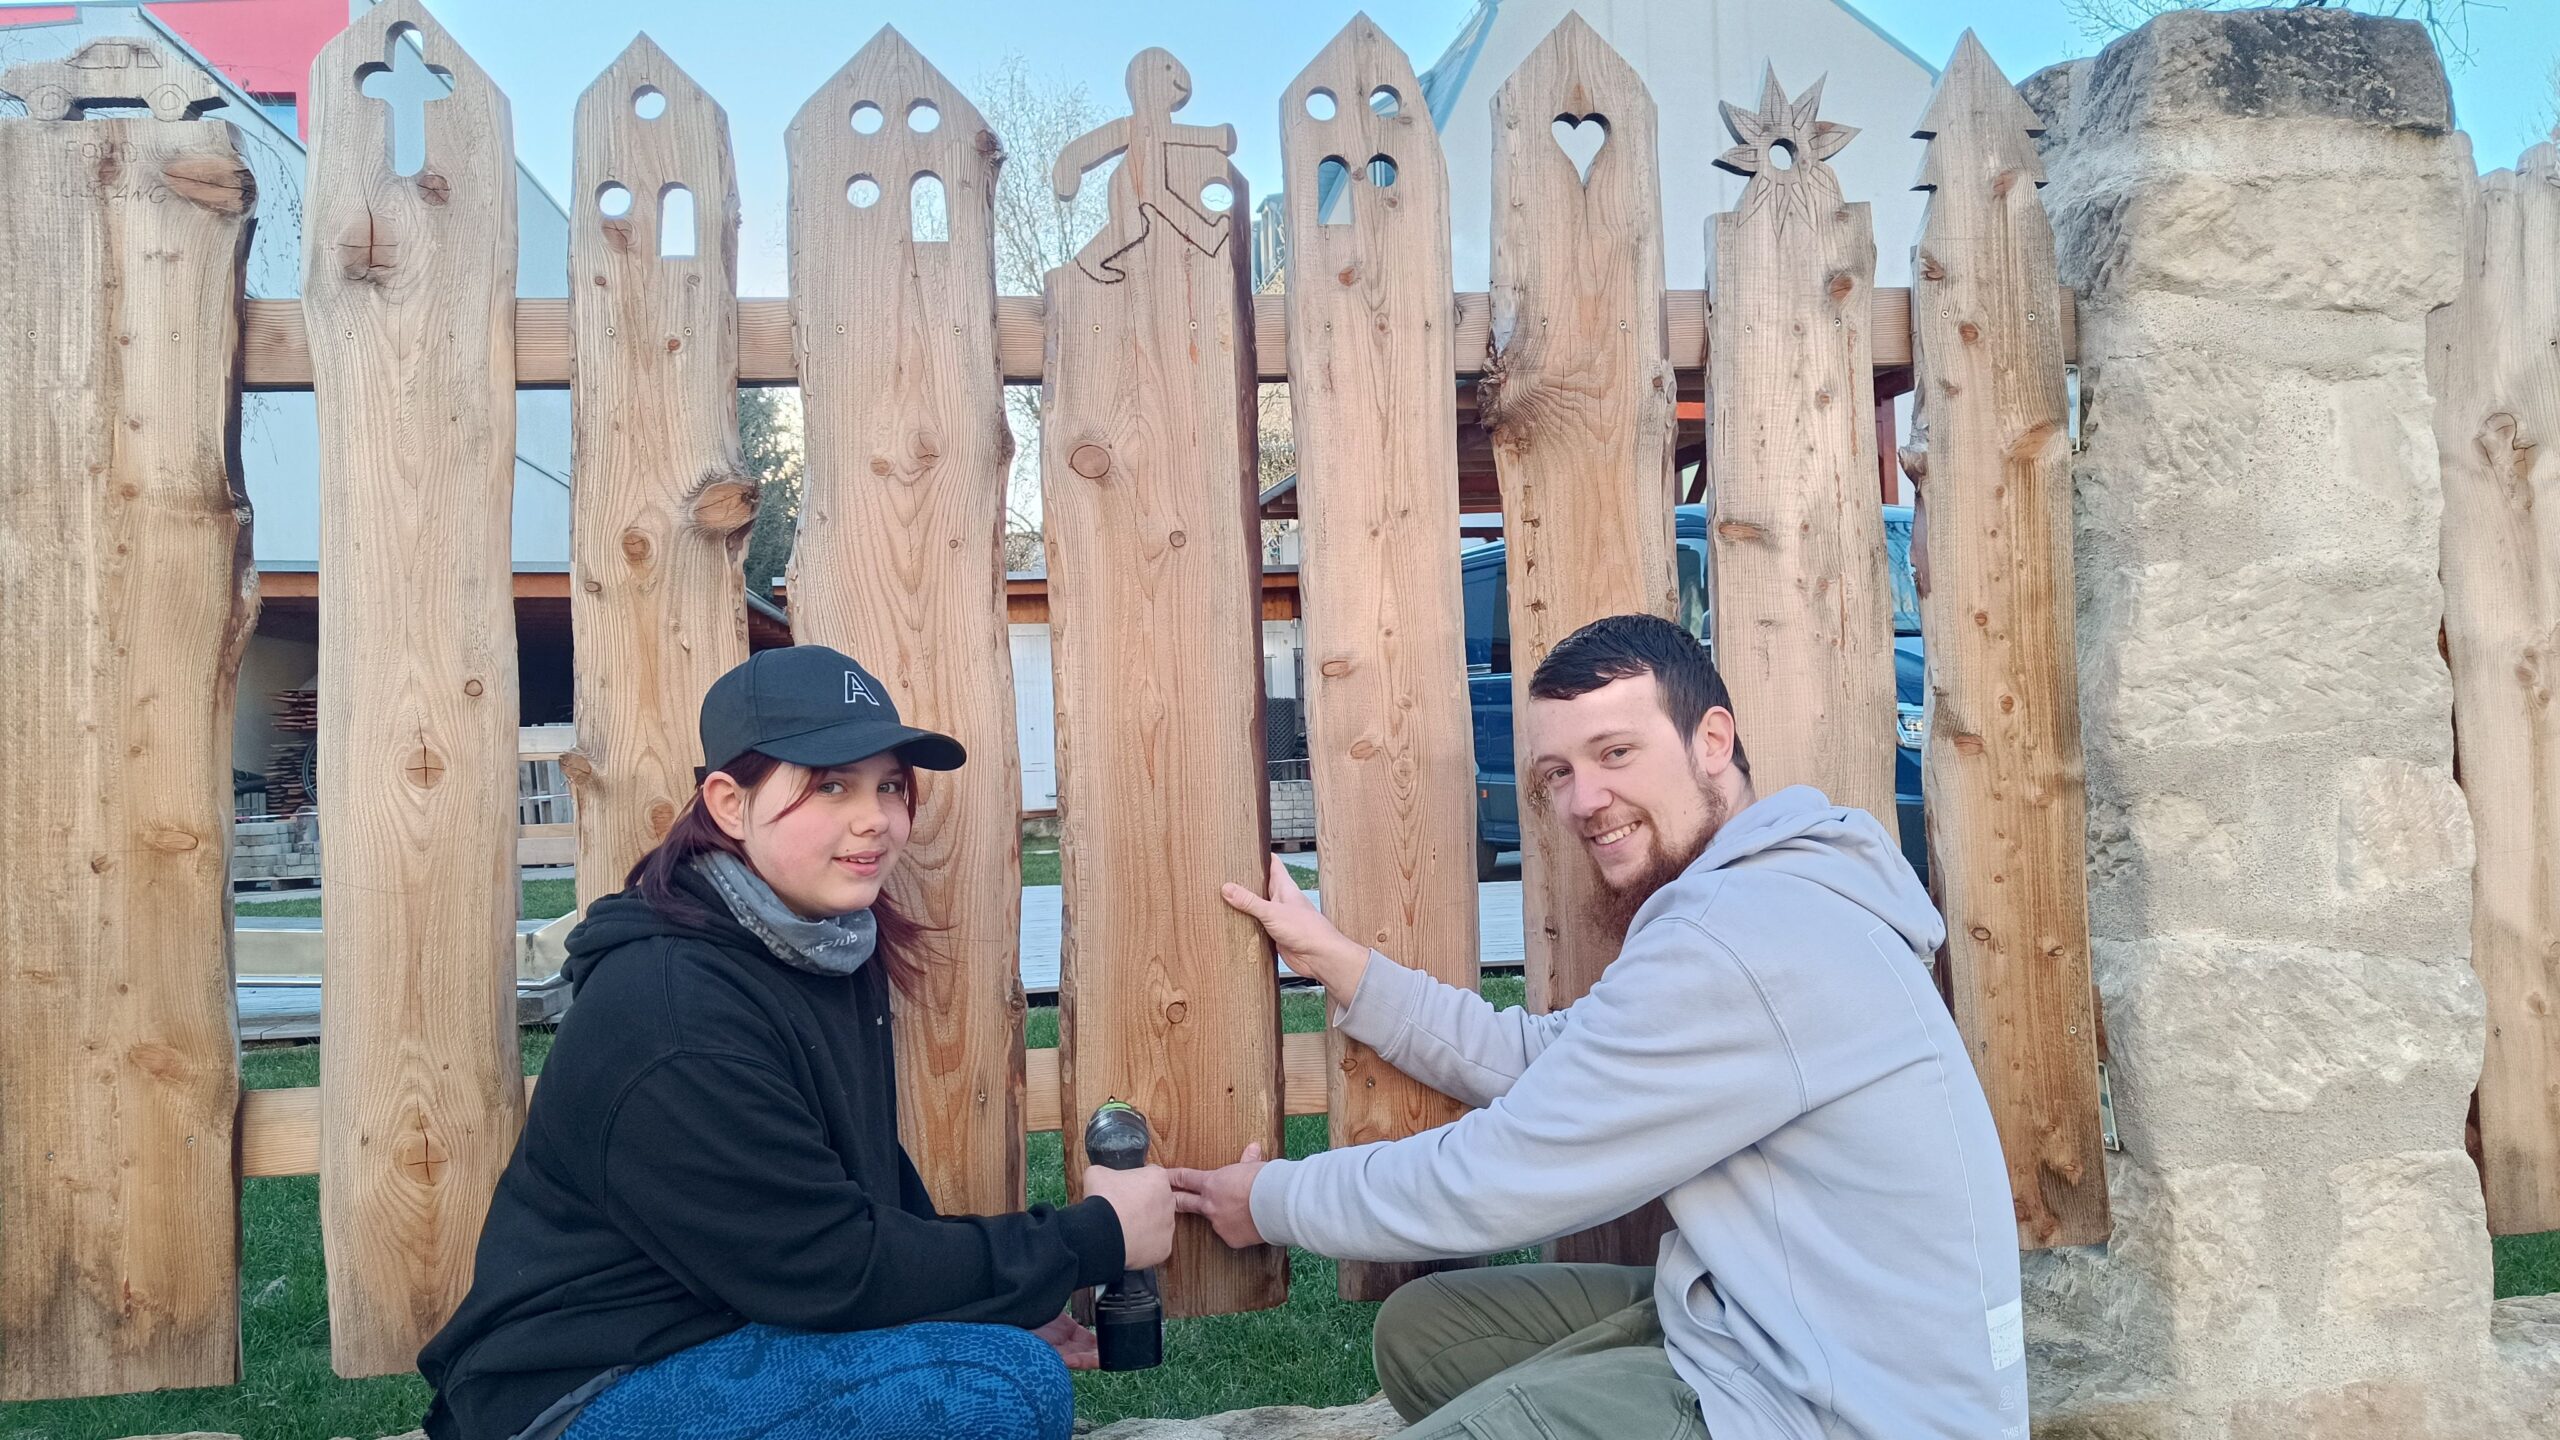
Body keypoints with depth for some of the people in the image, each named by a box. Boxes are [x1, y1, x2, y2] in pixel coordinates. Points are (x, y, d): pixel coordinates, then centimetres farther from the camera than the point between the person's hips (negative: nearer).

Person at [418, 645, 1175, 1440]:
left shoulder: (833, 952, 2)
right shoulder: (673, 1022, -25)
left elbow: (876, 1176, 9)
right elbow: (832, 1273, -23)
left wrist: (1005, 1308, -2)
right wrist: (1095, 1238, -18)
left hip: (730, 1337, 9)